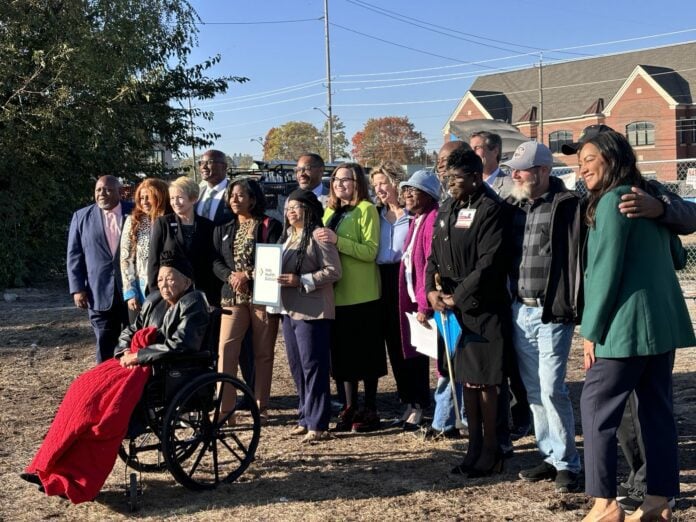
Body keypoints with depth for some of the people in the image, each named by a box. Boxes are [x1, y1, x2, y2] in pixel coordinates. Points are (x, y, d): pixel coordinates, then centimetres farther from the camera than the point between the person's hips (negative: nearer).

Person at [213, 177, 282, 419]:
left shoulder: (270, 226, 0)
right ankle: (224, 406, -4)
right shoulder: (223, 229, 16)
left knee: (263, 352, 4)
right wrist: (231, 277, -11)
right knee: (226, 349, -7)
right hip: (233, 296, 3)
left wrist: (248, 275, -16)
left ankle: (261, 406, 14)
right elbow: (216, 261, 9)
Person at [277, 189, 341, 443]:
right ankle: (305, 417, 23)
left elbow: (333, 271, -14)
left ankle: (318, 424, 0)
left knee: (313, 366, -5)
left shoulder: (318, 235, -8)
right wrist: (278, 279, 4)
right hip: (289, 310, 9)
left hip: (313, 311, -9)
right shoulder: (288, 236, 18)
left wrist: (301, 281, -19)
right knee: (297, 367, 13)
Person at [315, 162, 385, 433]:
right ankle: (350, 407, 20)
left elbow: (370, 251, -16)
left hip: (362, 294, -6)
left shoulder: (366, 209, -7)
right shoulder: (330, 211, 14)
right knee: (343, 352, 10)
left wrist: (337, 240, -24)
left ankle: (370, 410, 11)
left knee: (366, 352, 2)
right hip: (337, 292, 7)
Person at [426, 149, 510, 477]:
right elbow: (434, 257, 15)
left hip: (482, 310, -7)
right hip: (452, 309, 8)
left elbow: (489, 263, -18)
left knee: (484, 382, 0)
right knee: (466, 380, 14)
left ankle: (490, 452, 14)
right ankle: (475, 448, 25)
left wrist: (457, 296, -15)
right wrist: (431, 290, -2)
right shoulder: (446, 211, 13)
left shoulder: (490, 210, -12)